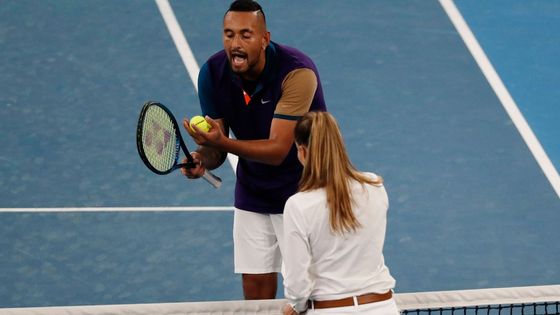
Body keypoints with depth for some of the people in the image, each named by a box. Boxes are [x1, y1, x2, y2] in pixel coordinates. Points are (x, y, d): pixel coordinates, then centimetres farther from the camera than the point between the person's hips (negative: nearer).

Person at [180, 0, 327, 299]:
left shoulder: (297, 72, -28)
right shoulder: (213, 74, -13)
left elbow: (277, 150, -31)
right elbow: (217, 148, -6)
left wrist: (222, 142, -45)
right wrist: (204, 158, -31)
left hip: (304, 190, -4)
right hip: (252, 193, 4)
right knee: (256, 287, 5)